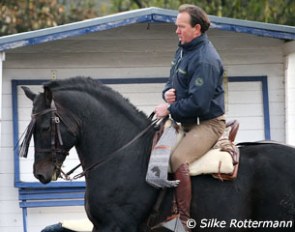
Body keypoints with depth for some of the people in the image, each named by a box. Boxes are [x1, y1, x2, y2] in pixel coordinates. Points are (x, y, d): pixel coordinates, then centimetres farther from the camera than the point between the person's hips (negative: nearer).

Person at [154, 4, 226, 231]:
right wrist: (168, 92, -1)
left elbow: (198, 102, -26)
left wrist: (170, 110, -17)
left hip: (208, 123, -11)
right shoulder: (183, 49, 11)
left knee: (178, 158, -32)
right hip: (186, 121, 11)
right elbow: (173, 81, 23)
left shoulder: (205, 60, -21)